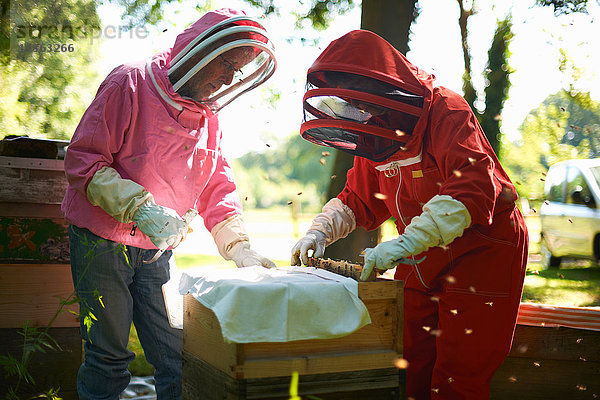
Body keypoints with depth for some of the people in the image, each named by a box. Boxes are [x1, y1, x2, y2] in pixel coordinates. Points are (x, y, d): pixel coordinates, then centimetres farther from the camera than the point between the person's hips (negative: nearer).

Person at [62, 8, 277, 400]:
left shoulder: (209, 118, 7)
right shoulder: (131, 84, -12)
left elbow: (217, 189, 8)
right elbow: (83, 160, -16)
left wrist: (240, 248, -5)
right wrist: (139, 207, -27)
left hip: (157, 250, 5)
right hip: (102, 240, -5)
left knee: (177, 354, 5)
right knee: (109, 353, 3)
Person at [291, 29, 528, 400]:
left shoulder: (447, 113, -20)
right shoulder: (376, 135, 4)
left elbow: (471, 192, -33)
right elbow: (358, 201, 12)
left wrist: (407, 243, -40)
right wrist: (320, 231, -6)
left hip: (480, 252, -6)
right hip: (422, 259, 7)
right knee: (407, 368, 6)